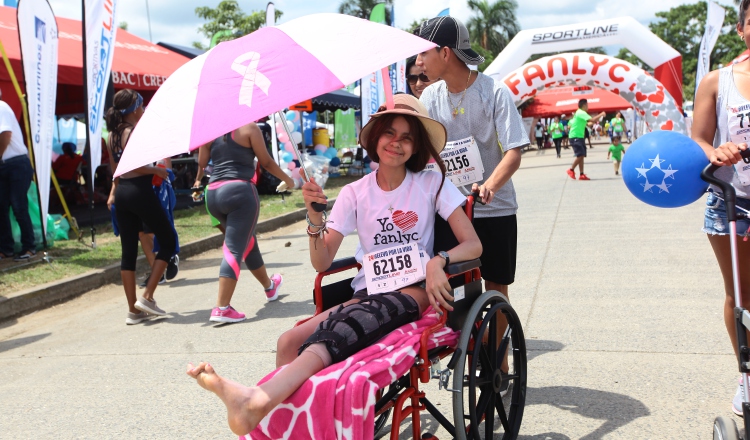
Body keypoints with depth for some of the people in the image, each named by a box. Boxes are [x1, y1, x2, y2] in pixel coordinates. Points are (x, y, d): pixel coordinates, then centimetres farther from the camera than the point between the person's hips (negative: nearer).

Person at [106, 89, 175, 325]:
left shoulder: (112, 135, 13)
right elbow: (137, 166, -19)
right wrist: (158, 170, -4)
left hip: (122, 193, 8)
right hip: (140, 192, -8)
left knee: (128, 252, 9)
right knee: (168, 242, 6)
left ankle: (133, 310, 13)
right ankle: (147, 297, 0)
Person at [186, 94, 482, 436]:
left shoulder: (432, 184, 4)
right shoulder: (356, 193, 9)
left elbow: (473, 244, -1)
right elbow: (322, 262, 4)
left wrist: (438, 261, -21)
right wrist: (315, 217, -13)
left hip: (413, 291, -4)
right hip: (368, 293, 4)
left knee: (358, 317, -36)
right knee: (290, 341, -22)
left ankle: (261, 397, -51)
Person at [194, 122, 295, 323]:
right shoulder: (249, 127, -2)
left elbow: (201, 163, 11)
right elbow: (266, 162, 2)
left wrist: (198, 182, 30)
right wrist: (287, 179, 16)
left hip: (213, 194, 7)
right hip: (240, 191, -7)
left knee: (248, 242, 22)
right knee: (235, 249, -8)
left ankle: (269, 285, 41)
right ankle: (221, 308, -16)